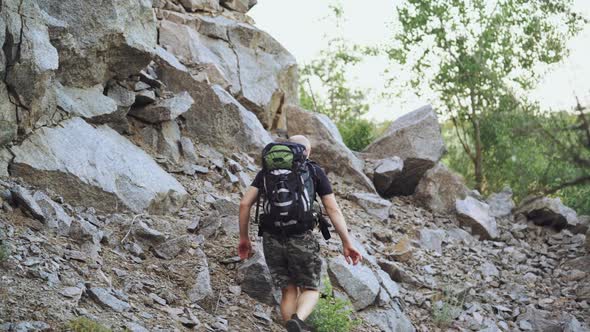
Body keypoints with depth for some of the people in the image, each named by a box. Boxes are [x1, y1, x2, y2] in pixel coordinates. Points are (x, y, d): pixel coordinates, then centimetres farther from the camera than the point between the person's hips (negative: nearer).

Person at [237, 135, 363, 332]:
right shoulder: (315, 171, 9)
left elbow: (245, 203, 5)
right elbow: (333, 210, 2)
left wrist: (244, 238, 13)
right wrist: (347, 243, 3)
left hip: (272, 239, 2)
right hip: (301, 239, -2)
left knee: (289, 291, 17)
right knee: (311, 289, 12)